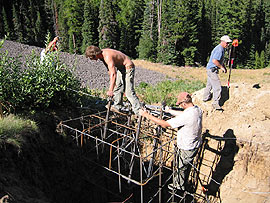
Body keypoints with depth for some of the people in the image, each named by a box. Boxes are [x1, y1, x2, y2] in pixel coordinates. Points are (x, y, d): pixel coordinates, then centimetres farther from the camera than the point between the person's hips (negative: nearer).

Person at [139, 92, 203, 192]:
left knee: (180, 168, 19)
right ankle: (183, 183, 53)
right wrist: (169, 111, 22)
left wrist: (146, 115, -24)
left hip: (186, 148, -8)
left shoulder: (186, 116, -35)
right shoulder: (198, 109, -9)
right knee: (187, 165, 29)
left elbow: (164, 124, -30)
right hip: (196, 145, 8)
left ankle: (178, 186, 44)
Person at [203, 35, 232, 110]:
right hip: (212, 69, -11)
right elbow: (214, 61, -28)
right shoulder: (219, 49, -20)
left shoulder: (222, 49, 14)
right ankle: (215, 104, -6)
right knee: (217, 87, -11)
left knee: (209, 84, 25)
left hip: (210, 69, 11)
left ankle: (206, 97, 41)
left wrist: (224, 67, 13)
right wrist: (221, 67, -17)